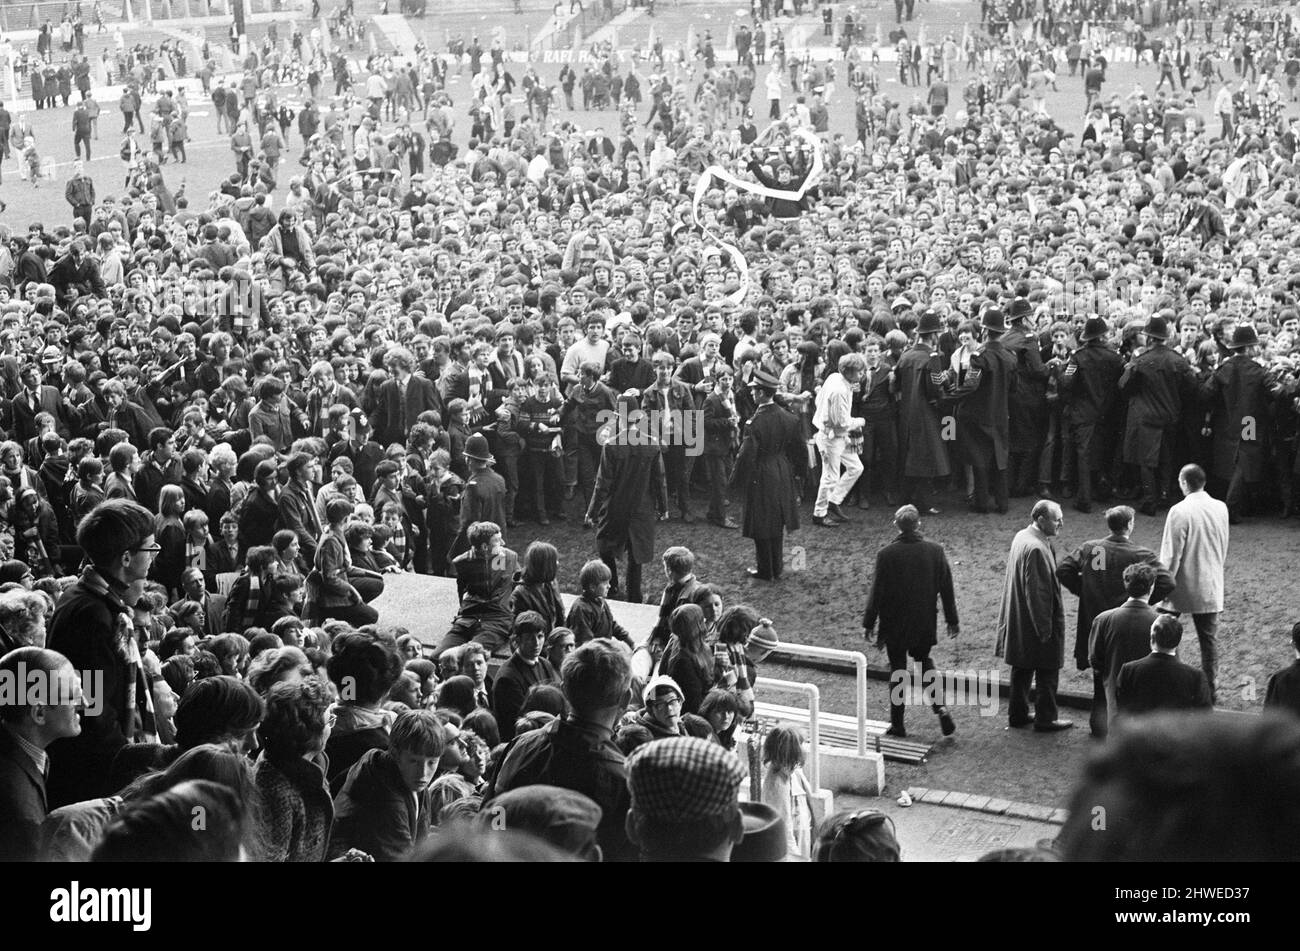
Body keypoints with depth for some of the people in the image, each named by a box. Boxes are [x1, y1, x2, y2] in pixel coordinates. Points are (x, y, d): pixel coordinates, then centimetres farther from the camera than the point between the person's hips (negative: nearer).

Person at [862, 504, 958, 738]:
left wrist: (868, 623, 0)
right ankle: (940, 707, 4)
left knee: (898, 669, 9)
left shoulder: (886, 554, -16)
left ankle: (897, 724, 13)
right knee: (924, 661, 22)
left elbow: (877, 591, -11)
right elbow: (947, 588, -1)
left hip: (894, 624, -3)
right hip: (925, 622, 3)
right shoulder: (935, 551, -8)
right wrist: (952, 620, 10)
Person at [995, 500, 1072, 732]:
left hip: (1019, 621, 10)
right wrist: (1045, 628, -20)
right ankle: (1045, 719, 15)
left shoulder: (1021, 537, 3)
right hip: (1036, 620, -10)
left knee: (1022, 669, 19)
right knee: (1047, 672, 5)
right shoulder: (1036, 549, -26)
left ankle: (1018, 714, 30)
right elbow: (1035, 592, -25)